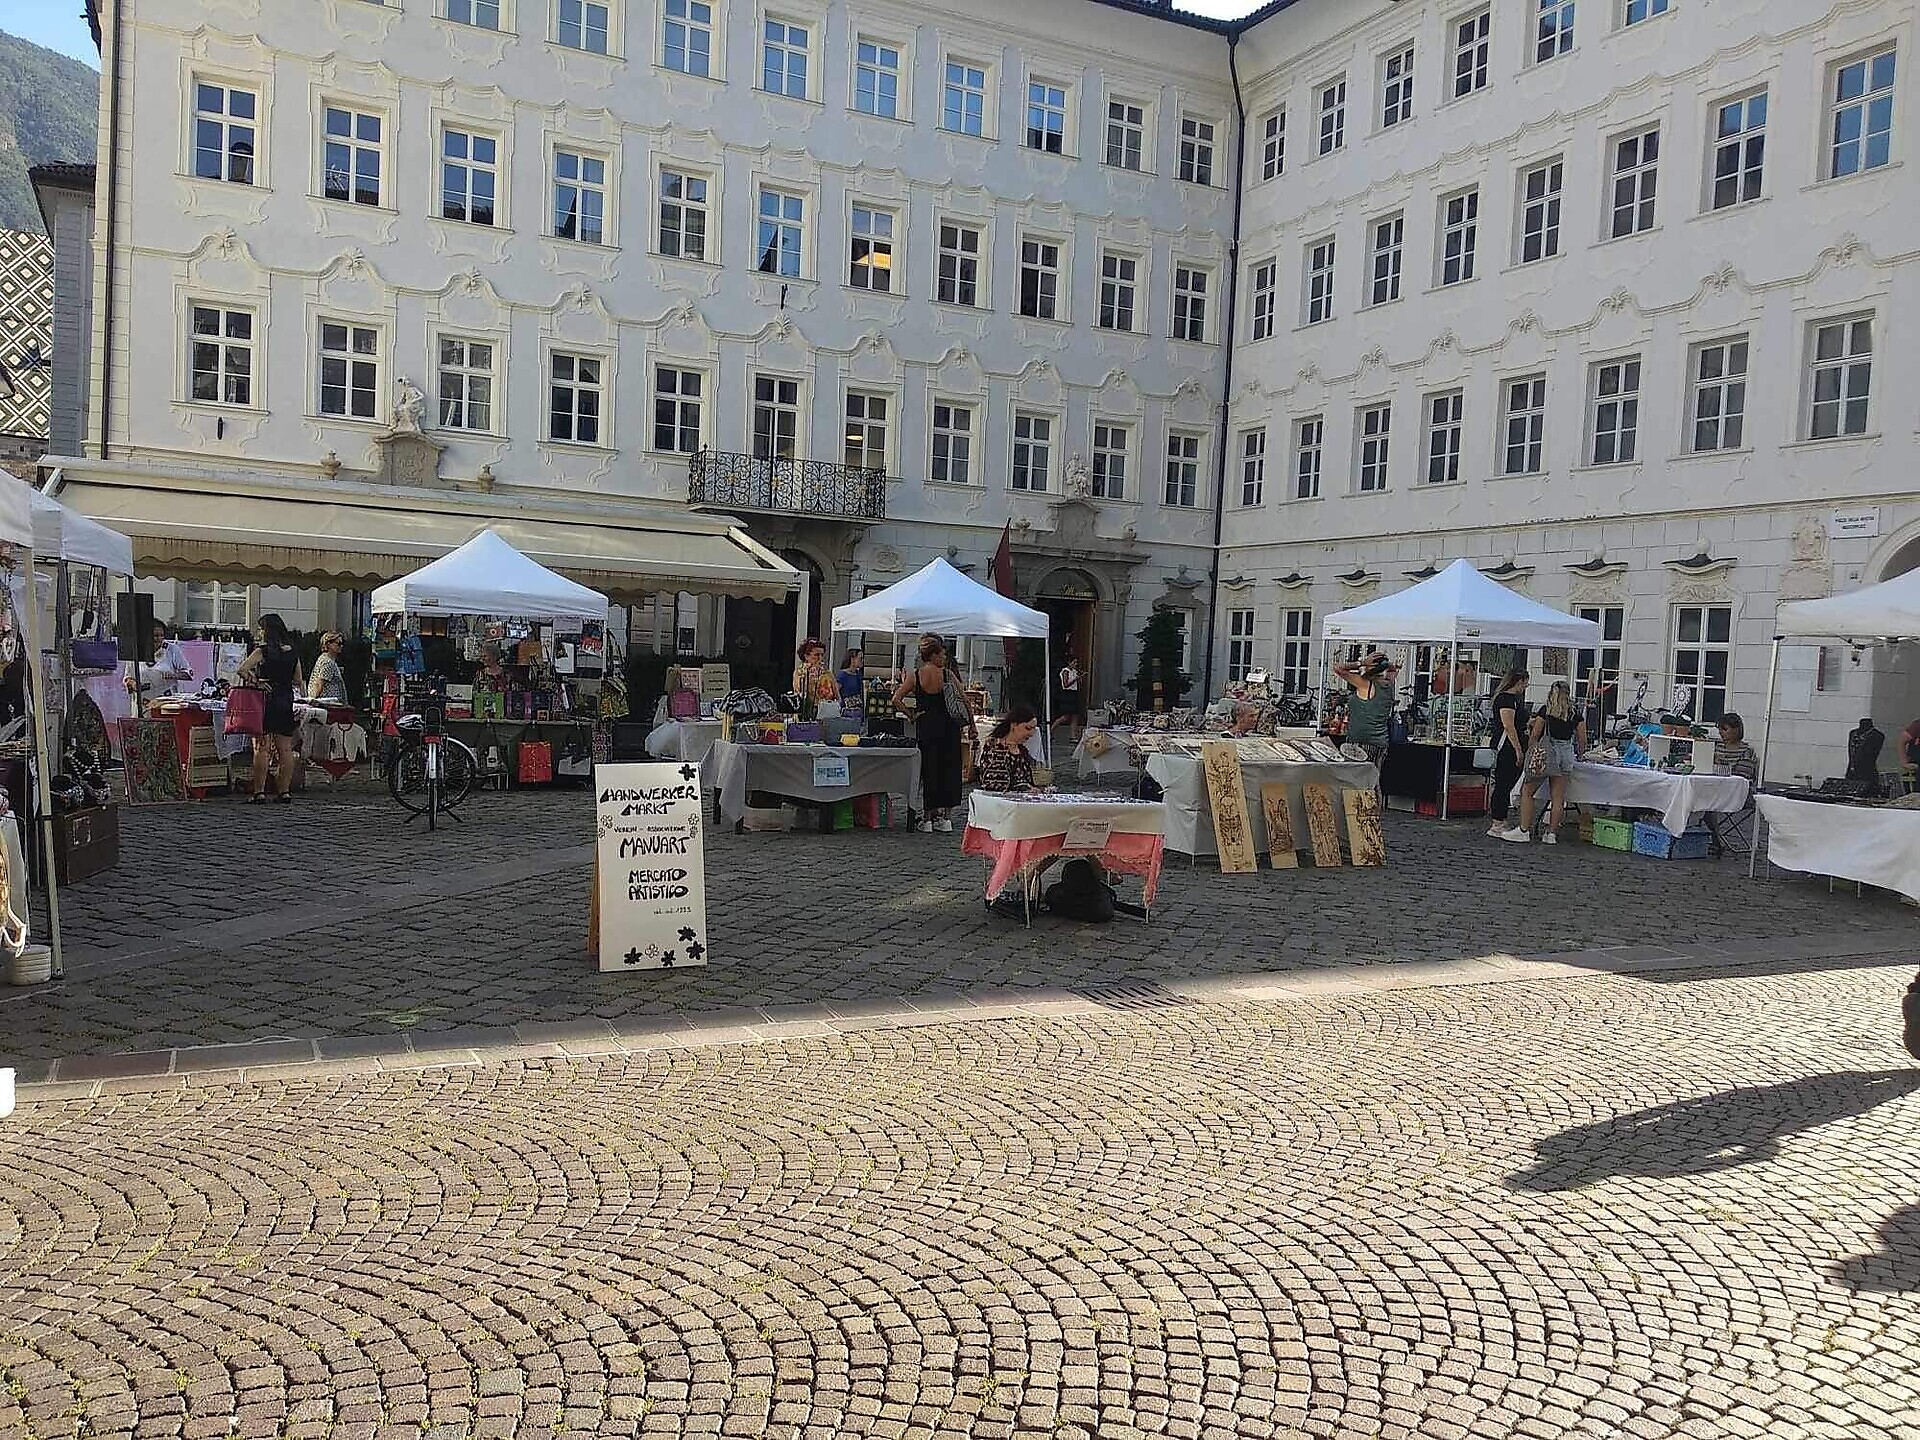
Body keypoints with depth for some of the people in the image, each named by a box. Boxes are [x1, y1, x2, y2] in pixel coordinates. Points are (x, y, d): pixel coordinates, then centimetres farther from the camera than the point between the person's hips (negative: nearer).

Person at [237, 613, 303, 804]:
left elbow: (242, 669, -18)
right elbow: (298, 682, 15)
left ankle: (259, 792, -4)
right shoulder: (292, 652, 9)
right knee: (285, 749, 7)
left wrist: (255, 681, -6)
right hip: (286, 702, 5)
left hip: (266, 702, -5)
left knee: (261, 749, -3)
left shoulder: (263, 650, -7)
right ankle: (285, 791, 9)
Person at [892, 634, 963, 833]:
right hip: (947, 725, -1)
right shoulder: (946, 674, -4)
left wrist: (912, 715, 3)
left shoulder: (915, 674, -2)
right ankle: (945, 818, 10)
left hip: (925, 725, 1)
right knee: (948, 770, 9)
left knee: (928, 770, 7)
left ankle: (927, 818, 9)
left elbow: (896, 699, -6)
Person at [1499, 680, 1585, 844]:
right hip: (1567, 753, 3)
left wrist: (1530, 753, 8)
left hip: (1546, 752, -3)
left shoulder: (1546, 711, 1)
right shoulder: (1576, 715, 8)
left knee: (1528, 792, 4)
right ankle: (1552, 833, 6)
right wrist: (1578, 755, 27)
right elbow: (1582, 741, 10)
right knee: (1558, 796, 6)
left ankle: (1524, 830, 0)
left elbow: (1534, 735, -1)